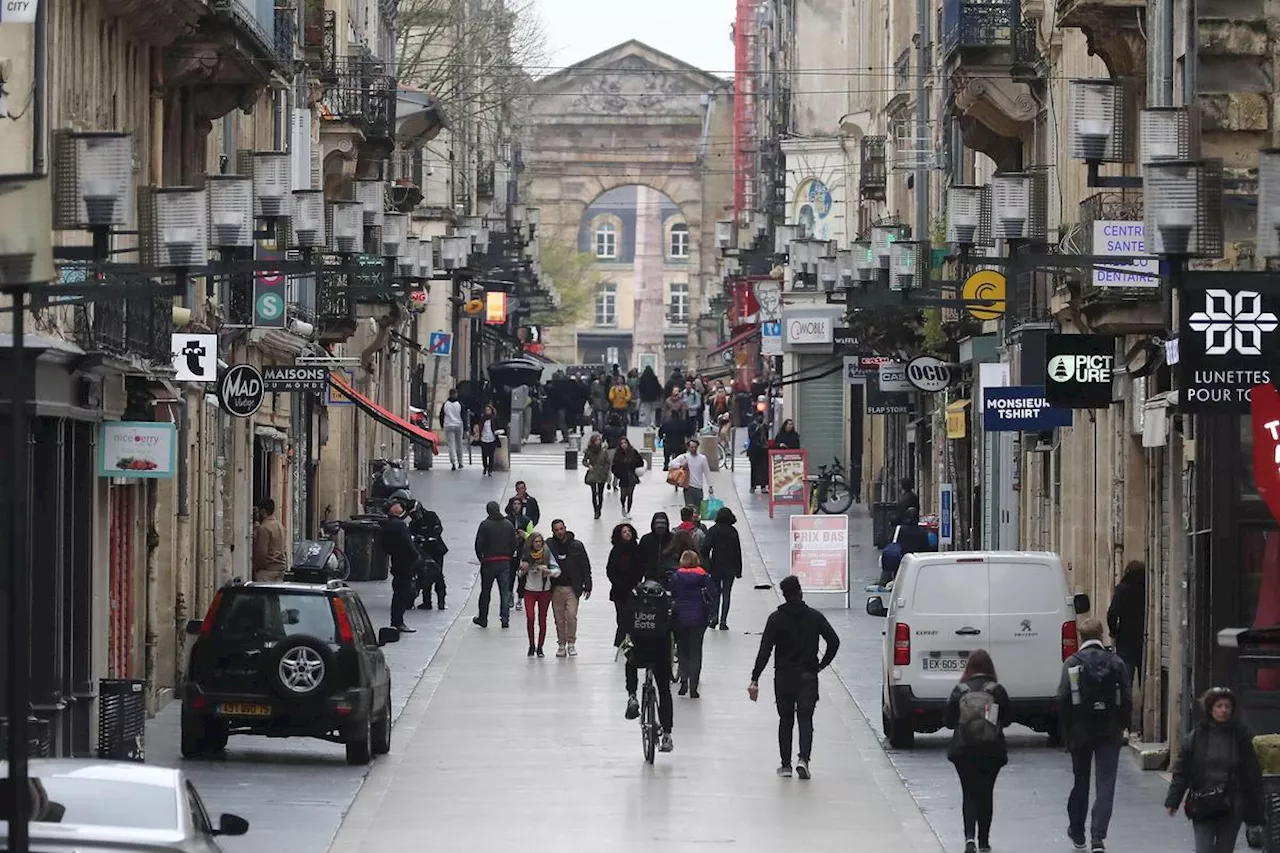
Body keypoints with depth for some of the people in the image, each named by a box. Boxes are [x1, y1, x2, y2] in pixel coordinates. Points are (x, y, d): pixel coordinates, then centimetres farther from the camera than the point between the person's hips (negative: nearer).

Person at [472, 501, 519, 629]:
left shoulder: (485, 525, -10)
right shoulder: (508, 525, 2)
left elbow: (479, 545, -12)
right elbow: (515, 544, 4)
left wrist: (481, 558, 4)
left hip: (489, 562, -3)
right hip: (505, 563, 3)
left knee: (485, 591, 9)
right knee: (505, 591, 7)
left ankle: (482, 619, 17)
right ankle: (505, 619, 3)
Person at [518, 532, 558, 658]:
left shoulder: (547, 554, -6)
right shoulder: (526, 555, -2)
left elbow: (557, 570, -8)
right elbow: (520, 574, 8)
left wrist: (549, 572, -28)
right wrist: (523, 569, -14)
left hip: (545, 591, 0)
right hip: (529, 591, 0)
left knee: (542, 620, 5)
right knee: (530, 618, -13)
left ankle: (540, 648, 16)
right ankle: (531, 646, 2)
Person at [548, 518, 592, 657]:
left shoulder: (576, 546, 1)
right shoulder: (549, 546, -1)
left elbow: (585, 566, 5)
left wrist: (587, 586, 3)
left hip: (572, 588, -1)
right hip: (556, 588, 1)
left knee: (571, 615, -10)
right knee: (559, 618, 4)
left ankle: (571, 643, 2)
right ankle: (561, 644, 13)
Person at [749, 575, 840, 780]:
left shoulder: (776, 619, -4)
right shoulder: (814, 617, 0)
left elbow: (765, 650, -10)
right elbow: (834, 641, -7)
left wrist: (755, 679, -12)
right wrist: (822, 664, 7)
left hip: (783, 676, 0)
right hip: (807, 677, 0)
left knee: (785, 719, 12)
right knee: (805, 718, -1)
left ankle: (786, 764, 13)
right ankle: (803, 758, -23)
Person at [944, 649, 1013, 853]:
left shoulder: (960, 691, -7)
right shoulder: (997, 690, -8)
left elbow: (948, 721, -4)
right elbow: (1008, 719, -2)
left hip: (964, 752, -1)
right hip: (991, 752, 1)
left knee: (969, 794, 5)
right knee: (986, 794, 14)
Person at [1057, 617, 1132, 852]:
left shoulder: (1072, 663, -6)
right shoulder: (1116, 663, -2)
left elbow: (1063, 701, -10)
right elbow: (1126, 700, -2)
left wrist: (1067, 733, -1)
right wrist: (1121, 727, 8)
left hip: (1080, 733, 0)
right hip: (1110, 733, 0)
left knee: (1081, 782, 16)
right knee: (1105, 784, -2)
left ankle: (1077, 832, 29)